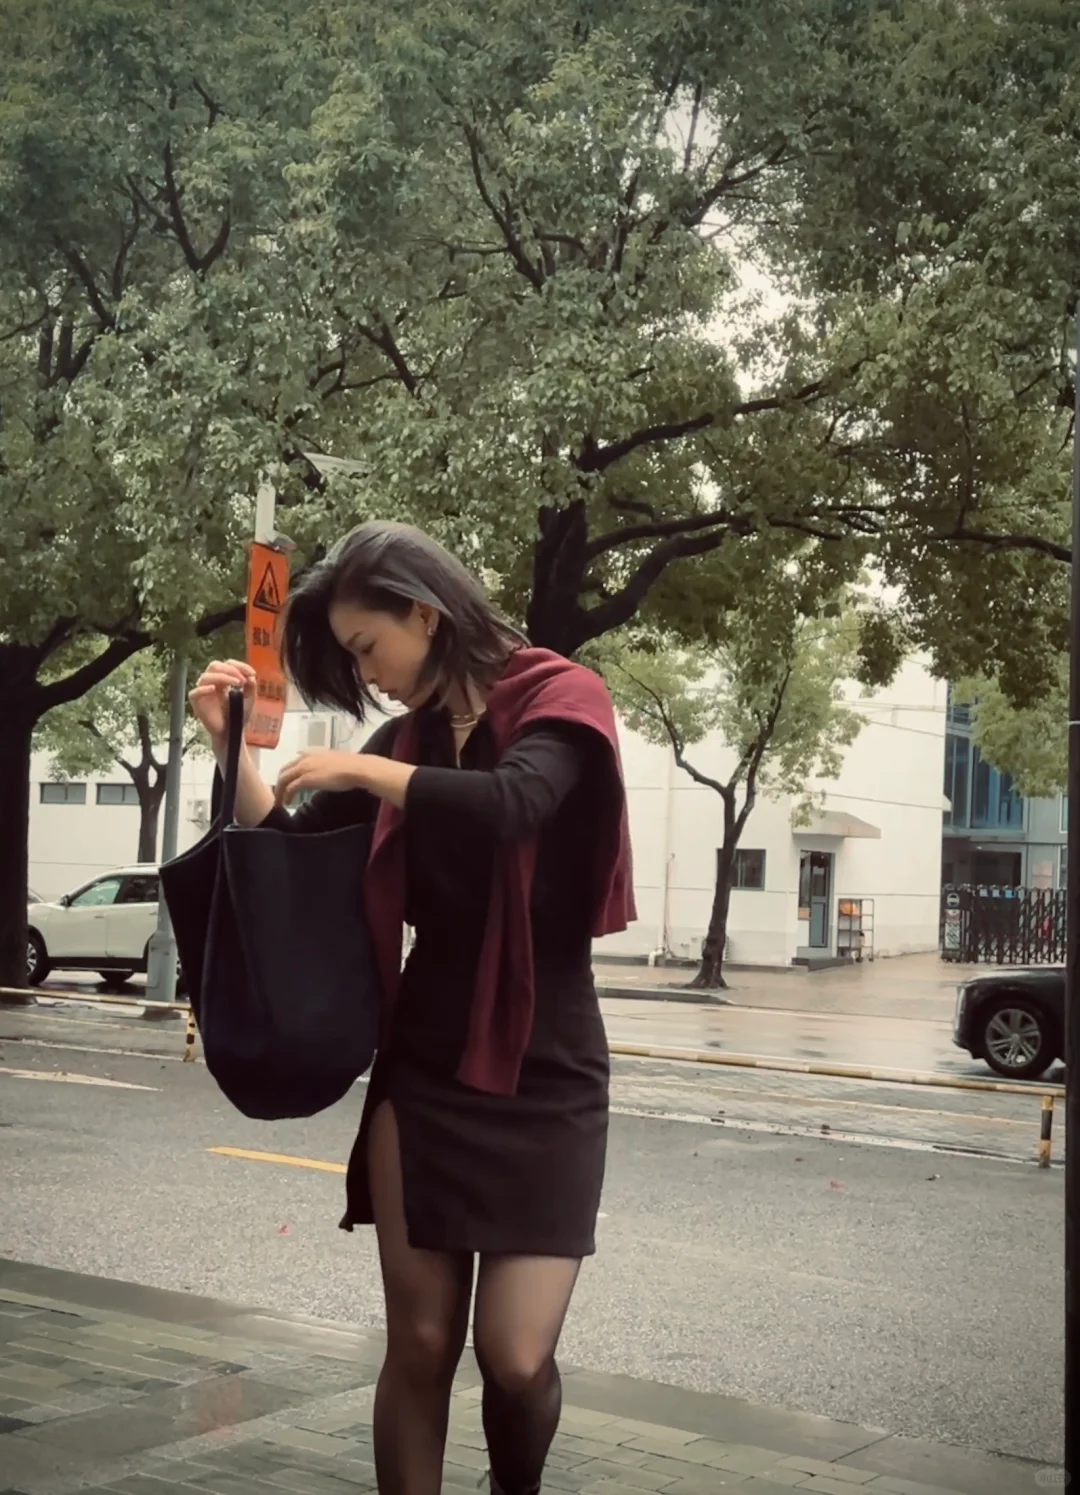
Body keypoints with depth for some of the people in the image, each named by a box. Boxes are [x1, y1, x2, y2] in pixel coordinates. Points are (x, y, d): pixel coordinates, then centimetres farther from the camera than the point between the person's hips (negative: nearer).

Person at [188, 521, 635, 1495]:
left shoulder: (559, 698, -6)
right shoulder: (409, 737, 8)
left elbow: (509, 807, -27)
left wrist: (361, 771, -17)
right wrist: (233, 745, -1)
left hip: (544, 1074, -4)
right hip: (423, 1065, 4)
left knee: (517, 1356, -7)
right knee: (420, 1344, 3)